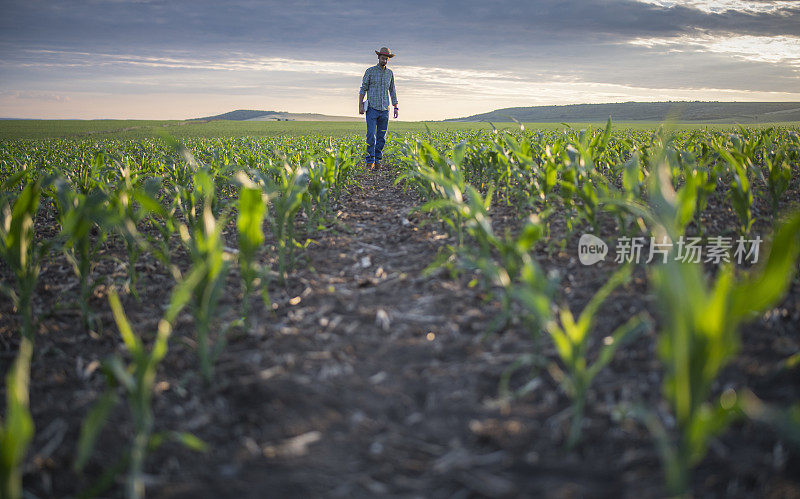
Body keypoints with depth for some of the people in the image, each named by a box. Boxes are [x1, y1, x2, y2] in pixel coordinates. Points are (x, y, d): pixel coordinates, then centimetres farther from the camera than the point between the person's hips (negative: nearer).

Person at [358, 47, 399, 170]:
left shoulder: (390, 73, 13)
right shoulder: (370, 71, 1)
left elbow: (392, 91, 18)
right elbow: (363, 89, 0)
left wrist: (396, 107, 11)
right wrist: (360, 105, -9)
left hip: (384, 110, 4)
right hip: (372, 108, -4)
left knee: (381, 137, 3)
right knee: (371, 135, -12)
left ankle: (378, 161, 9)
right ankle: (370, 161, -9)